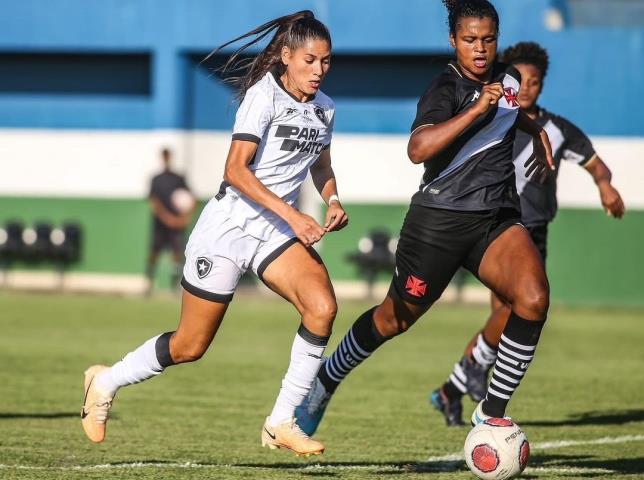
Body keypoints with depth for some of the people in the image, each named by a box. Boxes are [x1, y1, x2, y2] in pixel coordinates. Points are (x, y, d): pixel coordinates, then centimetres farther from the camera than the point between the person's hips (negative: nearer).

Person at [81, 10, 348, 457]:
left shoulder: (324, 107, 6)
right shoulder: (264, 96, -16)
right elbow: (235, 171, -25)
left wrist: (333, 200, 3)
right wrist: (291, 214, -32)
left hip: (277, 233, 6)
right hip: (229, 226, -6)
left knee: (322, 306, -22)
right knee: (191, 346, 3)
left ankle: (282, 422, -12)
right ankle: (107, 380, 30)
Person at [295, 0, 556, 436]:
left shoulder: (508, 78, 7)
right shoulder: (446, 89, -14)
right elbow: (419, 149, -33)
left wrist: (537, 131, 20)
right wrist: (477, 109, -34)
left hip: (497, 218, 5)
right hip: (440, 218, -5)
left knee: (534, 298, -21)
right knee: (395, 319, 8)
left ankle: (492, 412, -12)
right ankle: (324, 384, 34)